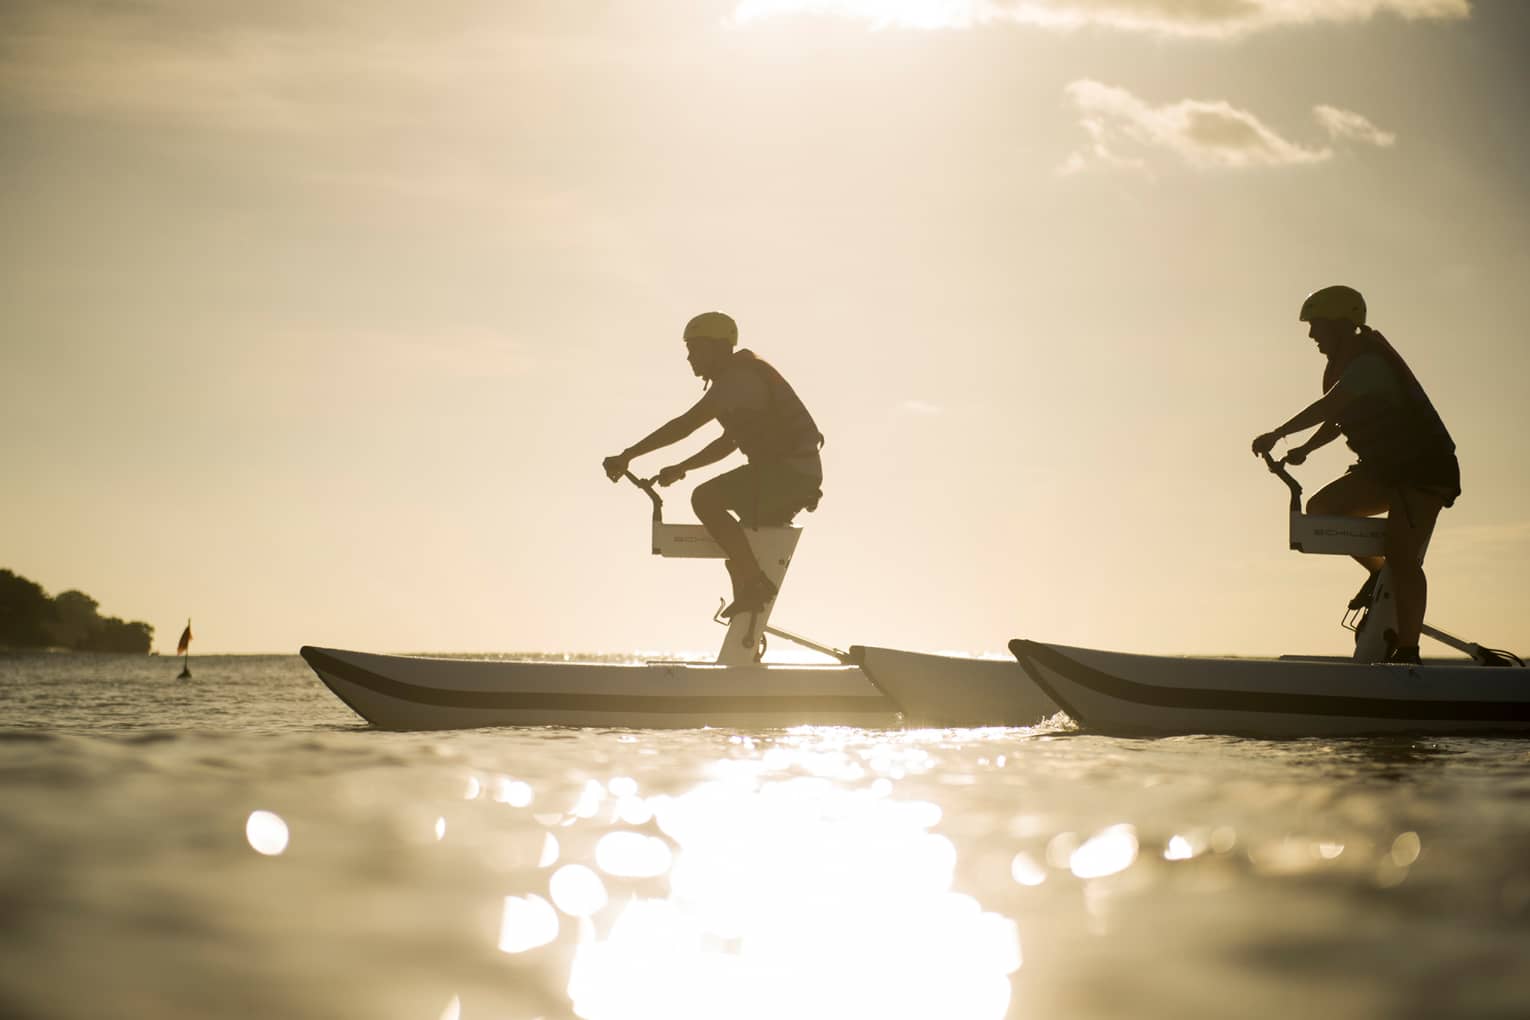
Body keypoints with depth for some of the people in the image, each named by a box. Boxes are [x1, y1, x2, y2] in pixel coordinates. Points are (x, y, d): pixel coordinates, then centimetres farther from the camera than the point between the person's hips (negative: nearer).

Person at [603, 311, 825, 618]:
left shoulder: (738, 379, -14)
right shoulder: (743, 377, 19)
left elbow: (685, 425, -23)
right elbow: (729, 442, 28)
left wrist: (628, 455, -22)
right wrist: (680, 468, 24)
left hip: (789, 469, -11)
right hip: (800, 472, 11)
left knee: (705, 499, -20)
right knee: (735, 541, 21)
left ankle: (756, 583, -20)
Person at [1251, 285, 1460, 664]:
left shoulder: (1369, 361, -20)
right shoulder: (1345, 365, 12)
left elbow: (1328, 407, -32)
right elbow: (1336, 419, 22)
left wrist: (1277, 435, -31)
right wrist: (1303, 450, 8)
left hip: (1424, 467, -10)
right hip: (1386, 467, 10)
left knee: (1400, 554, -19)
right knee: (1322, 507, -4)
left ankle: (1407, 650, -19)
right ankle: (1381, 575, 10)